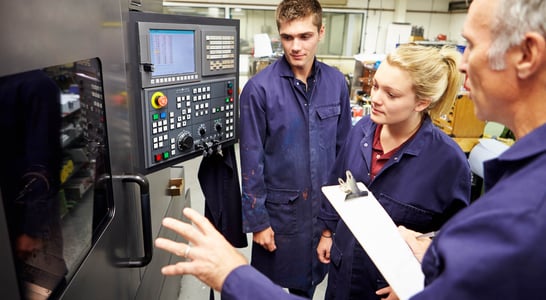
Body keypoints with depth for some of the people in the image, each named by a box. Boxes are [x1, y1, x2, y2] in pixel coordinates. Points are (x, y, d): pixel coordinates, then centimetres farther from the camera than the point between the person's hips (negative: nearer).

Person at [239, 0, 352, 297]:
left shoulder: (336, 83, -4)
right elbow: (251, 161, -13)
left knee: (308, 280, 24)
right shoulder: (259, 88, -17)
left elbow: (344, 148, 4)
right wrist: (257, 220, -9)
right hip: (278, 208, -3)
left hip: (324, 206, 4)